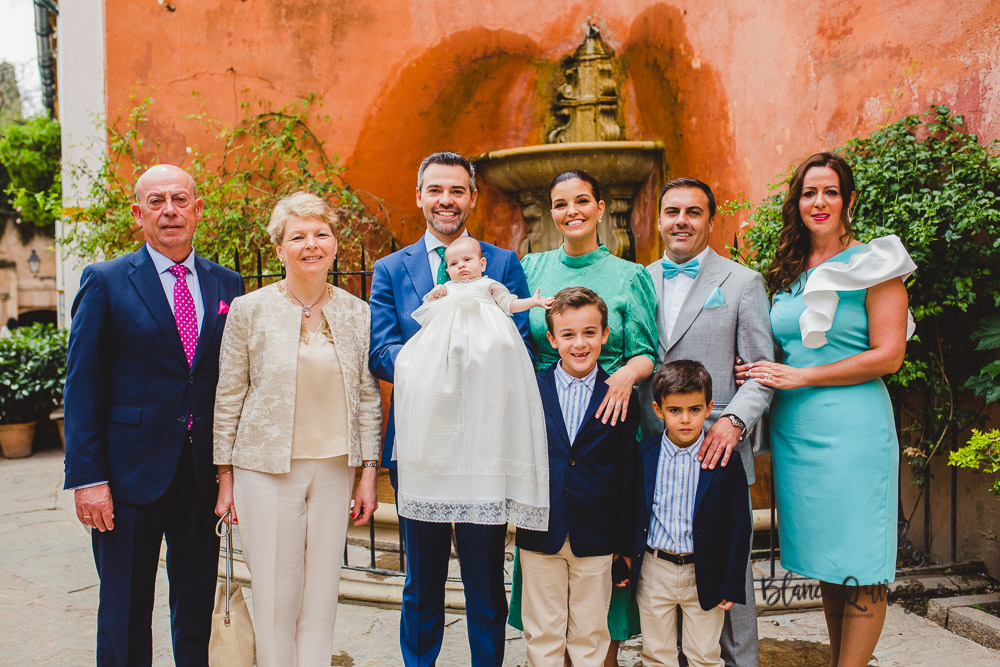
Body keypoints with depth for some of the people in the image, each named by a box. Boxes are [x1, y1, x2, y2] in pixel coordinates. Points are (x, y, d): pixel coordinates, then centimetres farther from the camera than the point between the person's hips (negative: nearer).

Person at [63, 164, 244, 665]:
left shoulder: (226, 284, 7)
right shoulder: (105, 282, -2)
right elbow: (82, 387, -4)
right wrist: (87, 477, -10)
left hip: (205, 473, 3)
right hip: (130, 473, -2)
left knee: (198, 609, 15)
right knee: (125, 614, 10)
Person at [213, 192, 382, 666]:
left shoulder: (357, 313, 3)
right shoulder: (250, 310, -3)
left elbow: (369, 396, 6)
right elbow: (228, 397, 1)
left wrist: (369, 473, 4)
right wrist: (225, 476, 2)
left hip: (334, 468, 2)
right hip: (267, 467, -2)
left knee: (322, 593, 10)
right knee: (276, 596, 4)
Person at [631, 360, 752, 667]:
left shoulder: (726, 460, -9)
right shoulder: (643, 455, -5)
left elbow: (738, 526, -6)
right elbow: (631, 514, 4)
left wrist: (732, 585, -6)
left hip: (704, 576, -1)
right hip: (654, 572, 2)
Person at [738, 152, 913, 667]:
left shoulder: (872, 264, -2)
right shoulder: (785, 275, 14)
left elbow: (888, 355, -10)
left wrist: (801, 376, -12)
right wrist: (761, 375, 2)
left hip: (852, 429, -5)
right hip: (793, 430, 6)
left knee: (859, 570, 1)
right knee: (824, 563, 14)